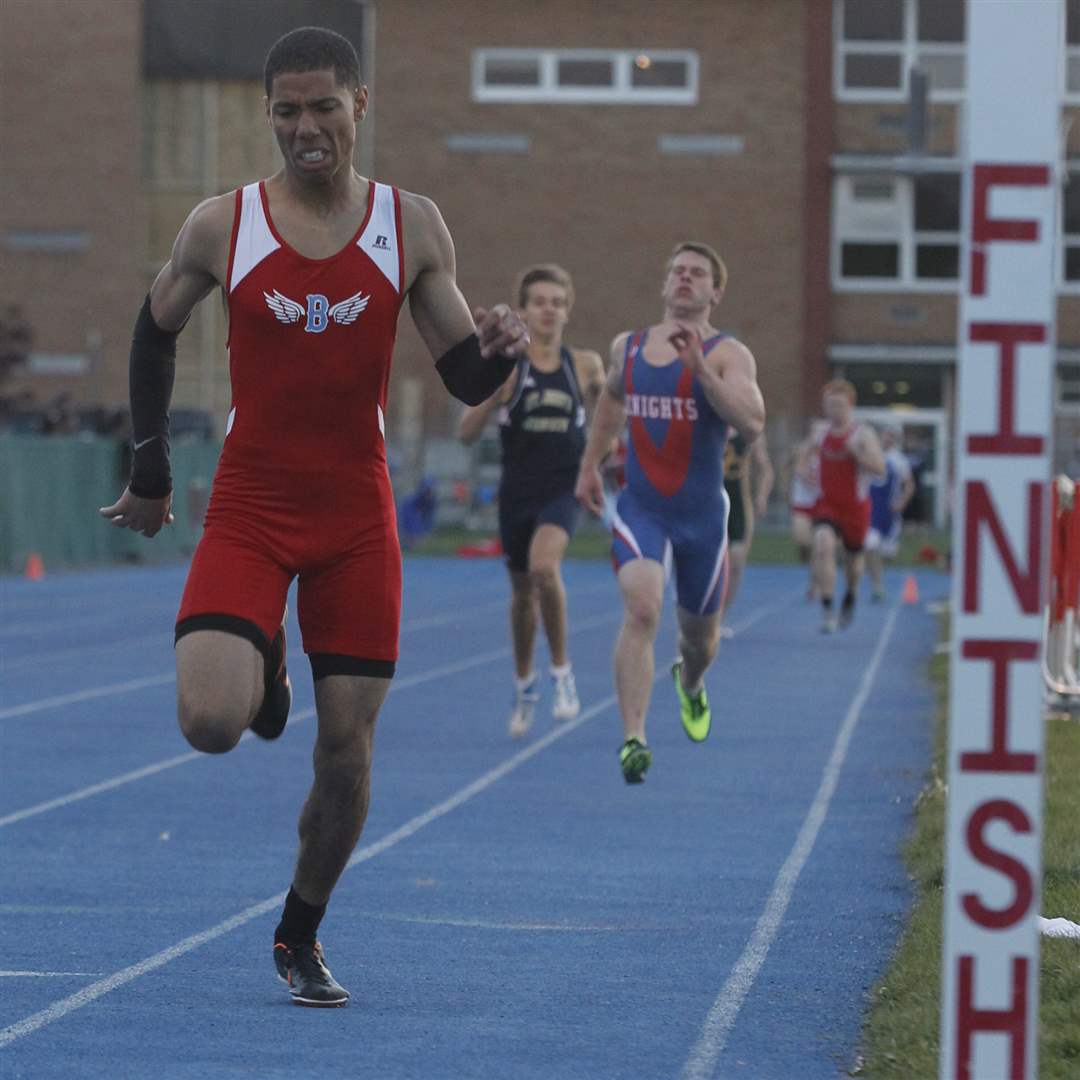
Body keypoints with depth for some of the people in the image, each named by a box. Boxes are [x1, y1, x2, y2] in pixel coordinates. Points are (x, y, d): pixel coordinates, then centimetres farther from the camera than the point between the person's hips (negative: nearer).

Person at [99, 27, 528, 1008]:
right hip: (249, 509, -1)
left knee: (348, 747, 1)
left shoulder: (412, 227, -1)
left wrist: (499, 350, -21)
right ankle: (262, 671, 19)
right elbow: (155, 336, 12)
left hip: (357, 519, 1)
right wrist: (150, 471, 11)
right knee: (211, 723, -19)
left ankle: (302, 937, 24)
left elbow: (464, 380, 2)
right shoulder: (221, 227, -4)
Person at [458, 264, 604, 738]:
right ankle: (524, 682, 38)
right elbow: (466, 432, -9)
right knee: (522, 591, 14)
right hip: (517, 491, 1)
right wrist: (493, 390, -22)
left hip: (563, 489, -1)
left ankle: (561, 670, -11)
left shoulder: (585, 365, 2)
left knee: (544, 566, -28)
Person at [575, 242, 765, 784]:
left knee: (699, 637, 16)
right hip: (640, 509, 1)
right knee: (642, 608, -25)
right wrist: (589, 465, 27)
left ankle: (689, 682, 55)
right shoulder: (627, 348, 5)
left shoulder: (728, 354, -8)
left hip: (702, 513, 0)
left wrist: (699, 368, -30)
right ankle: (633, 739, -29)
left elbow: (752, 423, -24)